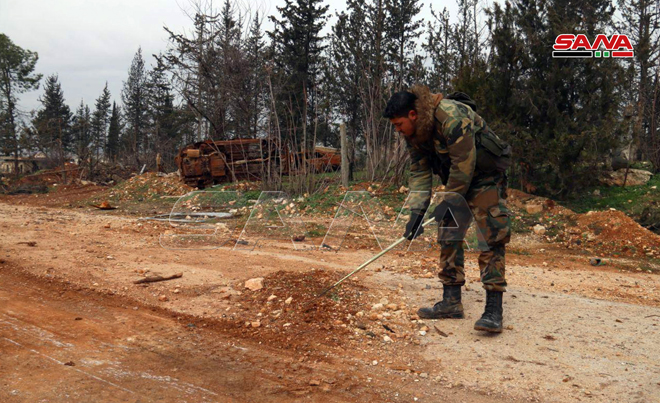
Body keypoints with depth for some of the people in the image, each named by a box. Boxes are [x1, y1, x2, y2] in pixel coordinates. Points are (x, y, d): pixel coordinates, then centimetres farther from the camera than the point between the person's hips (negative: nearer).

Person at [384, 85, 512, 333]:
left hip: (484, 177, -8)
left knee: (493, 237, -12)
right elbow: (419, 173, -1)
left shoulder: (451, 116, -29)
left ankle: (494, 309, -12)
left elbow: (464, 163, -28)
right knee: (448, 236, 5)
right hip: (455, 181, 8)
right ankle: (451, 302, 12)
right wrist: (416, 212, -10)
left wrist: (449, 201, -21)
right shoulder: (413, 134, -3)